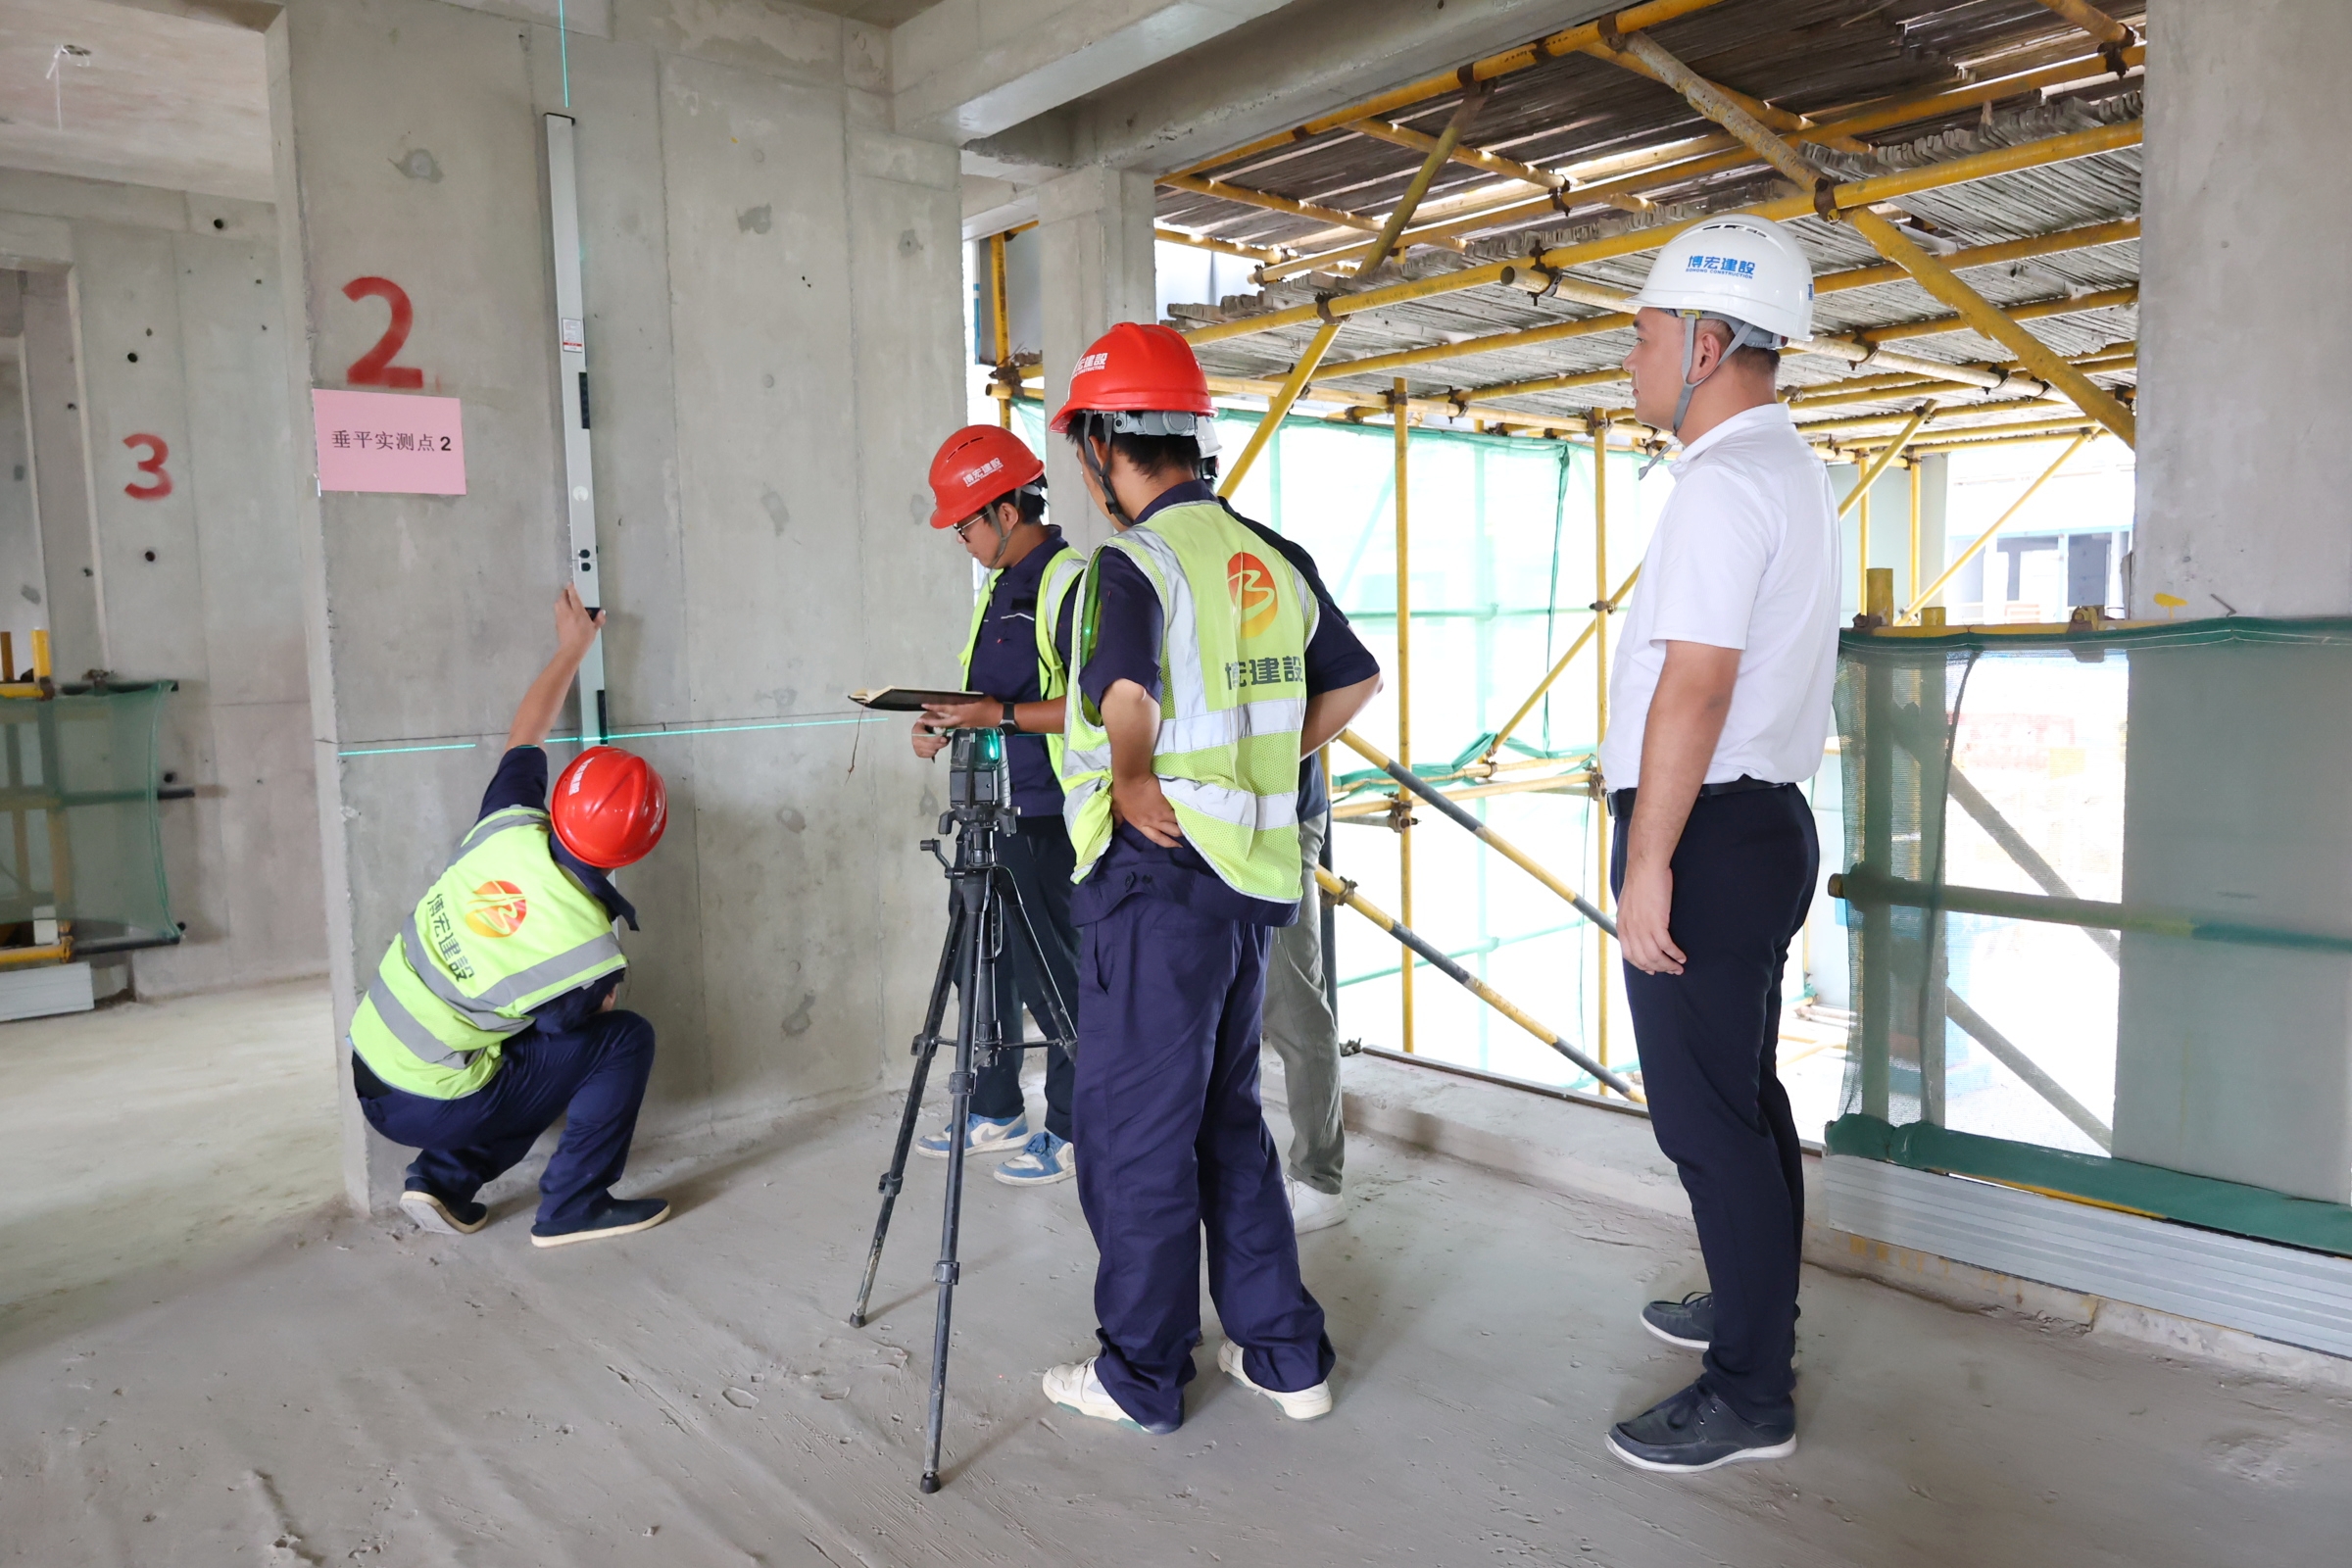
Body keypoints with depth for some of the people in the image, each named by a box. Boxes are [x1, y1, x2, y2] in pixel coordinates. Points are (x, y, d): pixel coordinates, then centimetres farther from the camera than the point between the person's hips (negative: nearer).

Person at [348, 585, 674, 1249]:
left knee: (541, 1049, 25)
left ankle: (446, 1176, 19)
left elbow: (524, 737, 7)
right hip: (428, 1105, -7)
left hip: (366, 1063, 7)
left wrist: (571, 647, 19)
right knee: (626, 1040, -1)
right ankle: (572, 1206, 6)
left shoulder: (510, 831, -13)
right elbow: (565, 1020, -3)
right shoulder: (589, 951, -25)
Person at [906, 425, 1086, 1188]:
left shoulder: (1071, 583, -14)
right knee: (985, 961, 15)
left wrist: (999, 715, -22)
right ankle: (995, 1112, 29)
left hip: (1048, 817, -9)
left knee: (1049, 972, -1)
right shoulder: (1000, 584, 15)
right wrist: (948, 720, 5)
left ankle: (1071, 1131, 14)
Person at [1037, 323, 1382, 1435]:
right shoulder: (1267, 558, 10)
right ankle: (1285, 1353, 27)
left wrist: (1133, 780, -15)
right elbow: (1354, 681, 20)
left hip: (1157, 877, -8)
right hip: (1249, 873, 8)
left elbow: (1124, 695, -34)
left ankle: (1142, 1376, 21)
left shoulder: (1134, 560, -15)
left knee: (1135, 1137, 7)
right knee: (1227, 1118, 20)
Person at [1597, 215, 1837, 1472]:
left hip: (1708, 836, -11)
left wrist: (1647, 865, -23)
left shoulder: (1725, 482, -17)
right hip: (1761, 820, 11)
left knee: (1707, 1117, -2)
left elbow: (1695, 685, -24)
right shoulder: (1786, 468, 17)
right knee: (1745, 1095, 21)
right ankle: (1755, 1308, 37)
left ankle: (1750, 1395, 9)